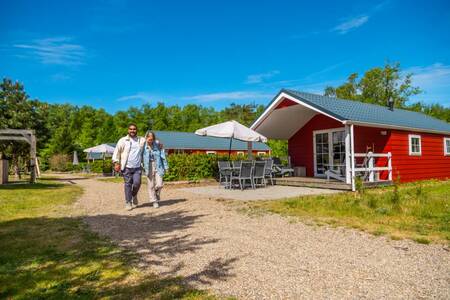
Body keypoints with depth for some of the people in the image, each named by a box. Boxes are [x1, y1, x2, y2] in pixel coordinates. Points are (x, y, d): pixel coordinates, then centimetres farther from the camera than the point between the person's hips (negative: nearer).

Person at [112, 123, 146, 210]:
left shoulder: (142, 140, 11)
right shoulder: (123, 140, 4)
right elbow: (116, 152, 6)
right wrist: (116, 163, -2)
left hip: (137, 167, 1)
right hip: (127, 167, -1)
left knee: (137, 183, -9)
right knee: (128, 184, 0)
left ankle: (134, 195, 24)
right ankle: (128, 203, 12)